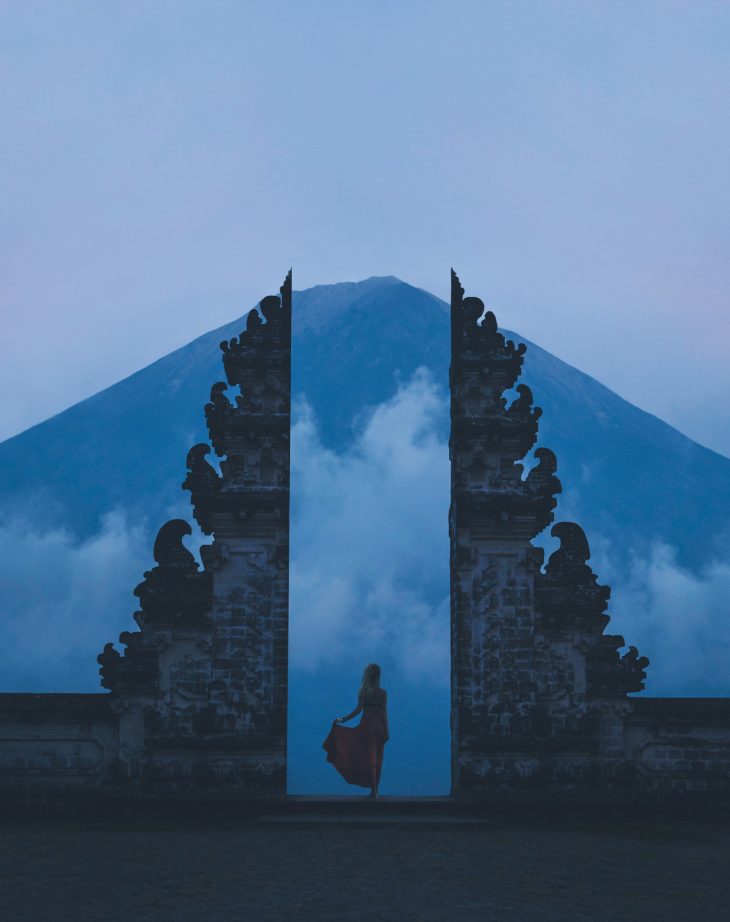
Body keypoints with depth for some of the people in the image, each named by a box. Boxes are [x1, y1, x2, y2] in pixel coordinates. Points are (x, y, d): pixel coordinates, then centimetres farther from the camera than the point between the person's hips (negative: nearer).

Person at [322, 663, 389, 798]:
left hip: (367, 726, -2)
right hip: (379, 726, 2)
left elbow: (358, 709, -11)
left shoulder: (364, 692, -5)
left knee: (369, 758, 1)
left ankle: (373, 791, -2)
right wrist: (386, 731, 3)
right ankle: (375, 789, 16)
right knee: (377, 759, 11)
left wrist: (343, 720, -2)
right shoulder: (383, 693, -2)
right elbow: (384, 713, -2)